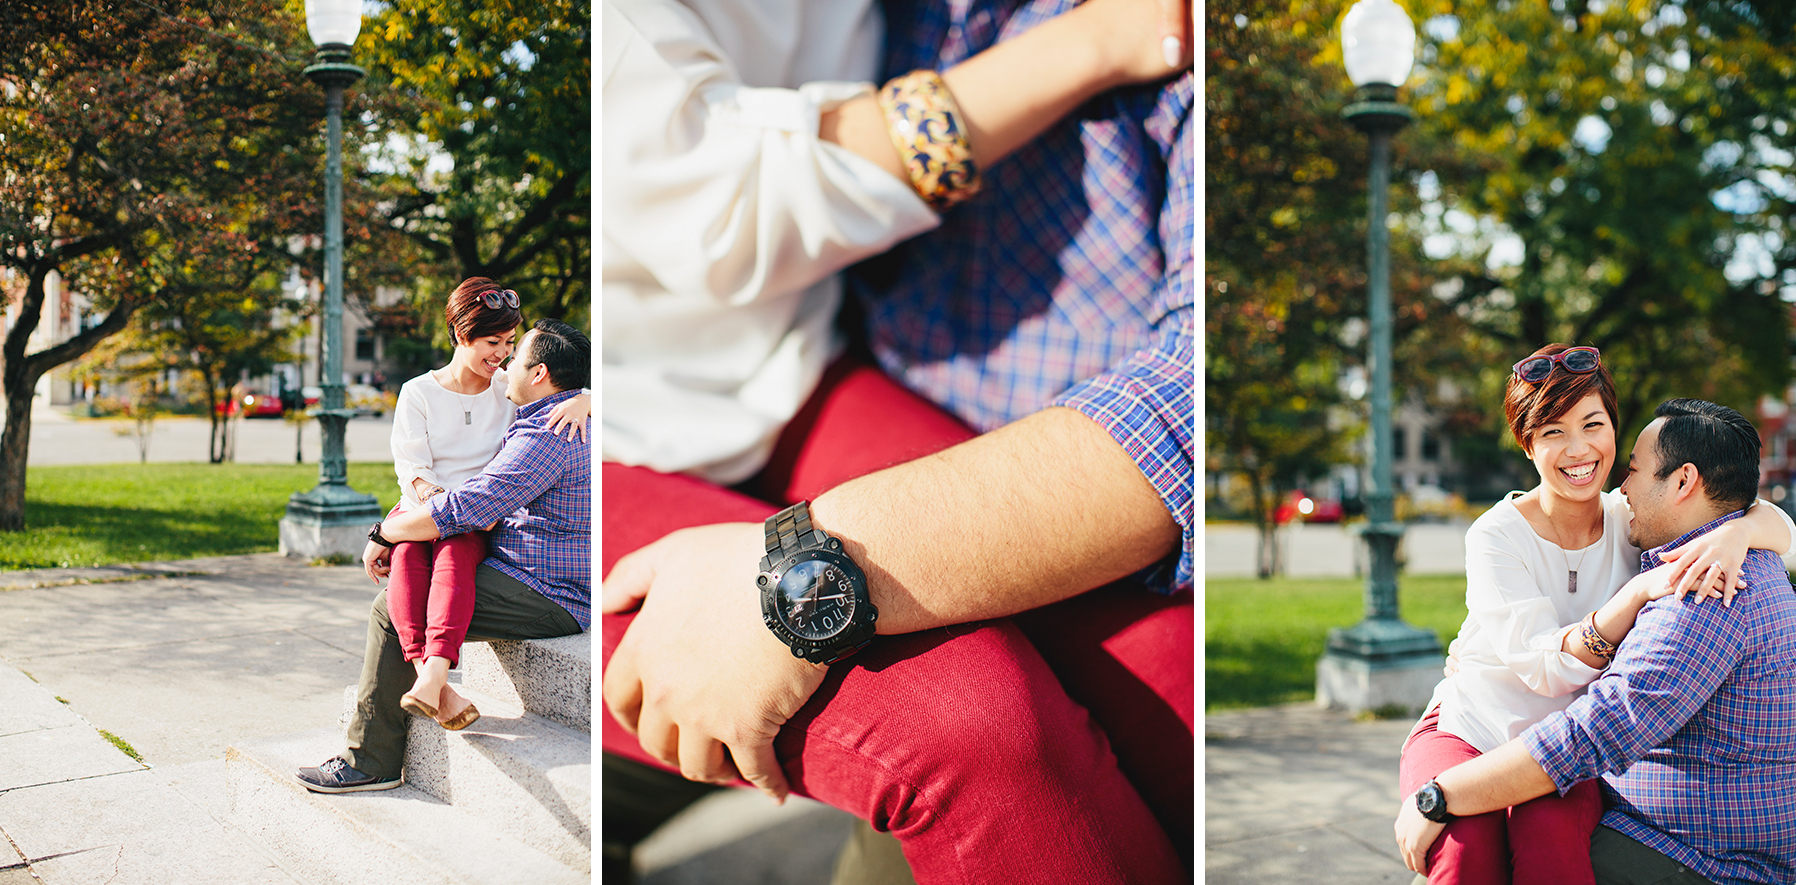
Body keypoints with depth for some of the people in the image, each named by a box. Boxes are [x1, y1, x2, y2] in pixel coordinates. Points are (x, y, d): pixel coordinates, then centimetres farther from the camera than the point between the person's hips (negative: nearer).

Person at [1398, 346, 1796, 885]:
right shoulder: (1496, 536, -10)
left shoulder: (1630, 521, 1)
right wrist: (1640, 590, -31)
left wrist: (1736, 533, -26)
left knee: (1551, 833, -34)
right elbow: (1549, 669, -18)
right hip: (1468, 731, -2)